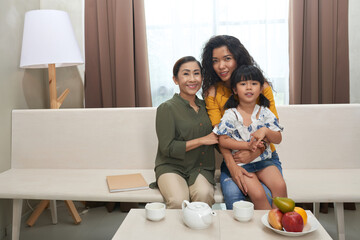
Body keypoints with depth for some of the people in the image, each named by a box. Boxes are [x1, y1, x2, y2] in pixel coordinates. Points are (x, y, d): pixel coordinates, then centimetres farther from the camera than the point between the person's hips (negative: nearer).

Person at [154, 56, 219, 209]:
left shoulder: (205, 106, 11)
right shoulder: (167, 108, -5)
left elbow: (217, 138, 13)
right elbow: (167, 148, -10)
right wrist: (202, 140, -10)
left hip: (200, 168, 3)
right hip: (171, 166, -3)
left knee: (204, 195, -28)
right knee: (178, 201, -29)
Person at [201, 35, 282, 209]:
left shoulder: (262, 86, 0)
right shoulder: (213, 93, 1)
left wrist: (256, 152, -20)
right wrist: (231, 165, -23)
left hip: (265, 156, 0)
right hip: (232, 159, 0)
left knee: (267, 195, -25)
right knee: (232, 194, -27)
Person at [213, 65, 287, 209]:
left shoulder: (265, 113, 3)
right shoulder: (230, 115, -6)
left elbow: (278, 139, 4)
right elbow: (223, 141, -10)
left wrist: (266, 131, -17)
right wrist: (247, 145, -19)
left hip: (263, 159, 3)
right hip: (240, 163, -3)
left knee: (280, 186, -19)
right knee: (258, 194, -21)